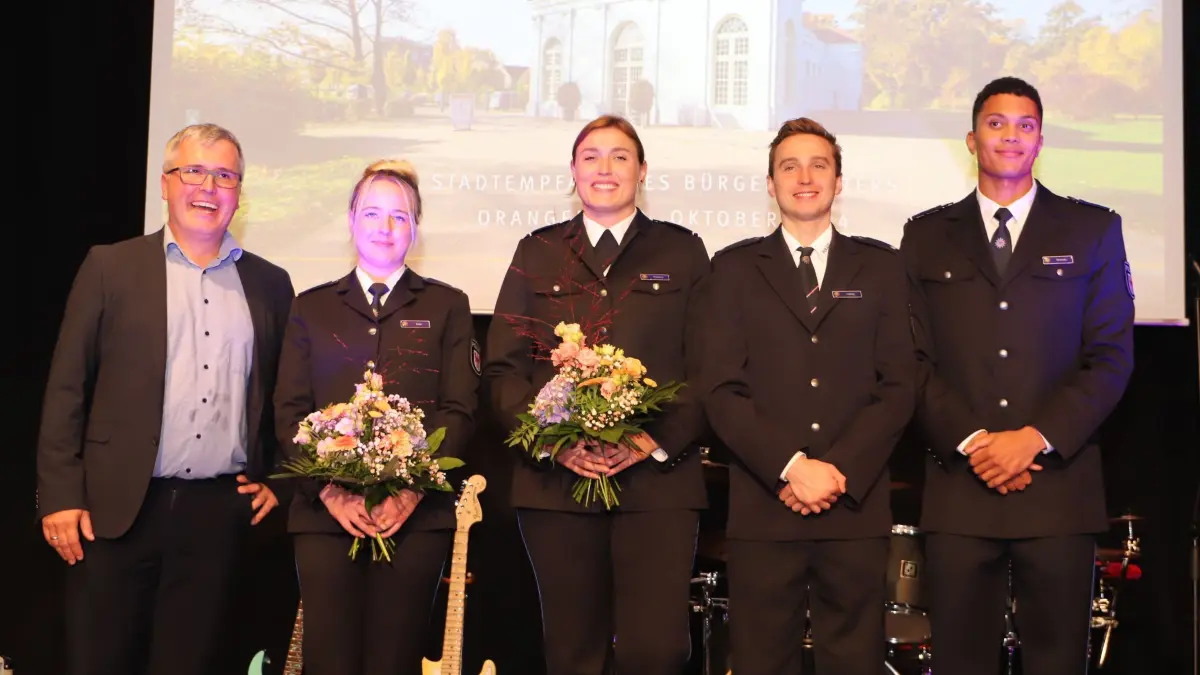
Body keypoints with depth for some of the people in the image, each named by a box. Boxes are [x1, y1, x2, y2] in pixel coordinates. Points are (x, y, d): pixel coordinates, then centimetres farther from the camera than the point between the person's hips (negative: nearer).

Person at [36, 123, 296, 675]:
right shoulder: (110, 267, 4)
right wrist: (60, 496, -5)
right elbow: (67, 387, 1)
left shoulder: (270, 284, 10)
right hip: (117, 507, -1)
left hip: (220, 511, 2)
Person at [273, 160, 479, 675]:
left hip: (416, 513, -1)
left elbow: (460, 409, 3)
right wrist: (328, 488, -8)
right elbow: (289, 409, 8)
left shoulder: (447, 305, 11)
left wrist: (413, 488, -11)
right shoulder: (312, 308, 15)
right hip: (324, 512, 1)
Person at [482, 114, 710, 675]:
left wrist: (657, 440, -11)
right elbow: (502, 366, 9)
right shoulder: (537, 253, 16)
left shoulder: (682, 252, 12)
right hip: (556, 478, 2)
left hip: (658, 479, -1)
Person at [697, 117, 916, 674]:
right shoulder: (735, 269, 9)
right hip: (763, 509, -1)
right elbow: (721, 390, 0)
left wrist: (840, 472, -8)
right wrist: (792, 467, -11)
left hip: (857, 507, 1)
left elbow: (898, 386, 4)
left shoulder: (880, 266, 12)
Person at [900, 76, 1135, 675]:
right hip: (958, 486, 0)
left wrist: (1036, 438, -9)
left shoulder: (1093, 231, 9)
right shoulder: (927, 237, 11)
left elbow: (1112, 356, 3)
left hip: (1059, 482, 0)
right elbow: (914, 359, 5)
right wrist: (971, 442, -9)